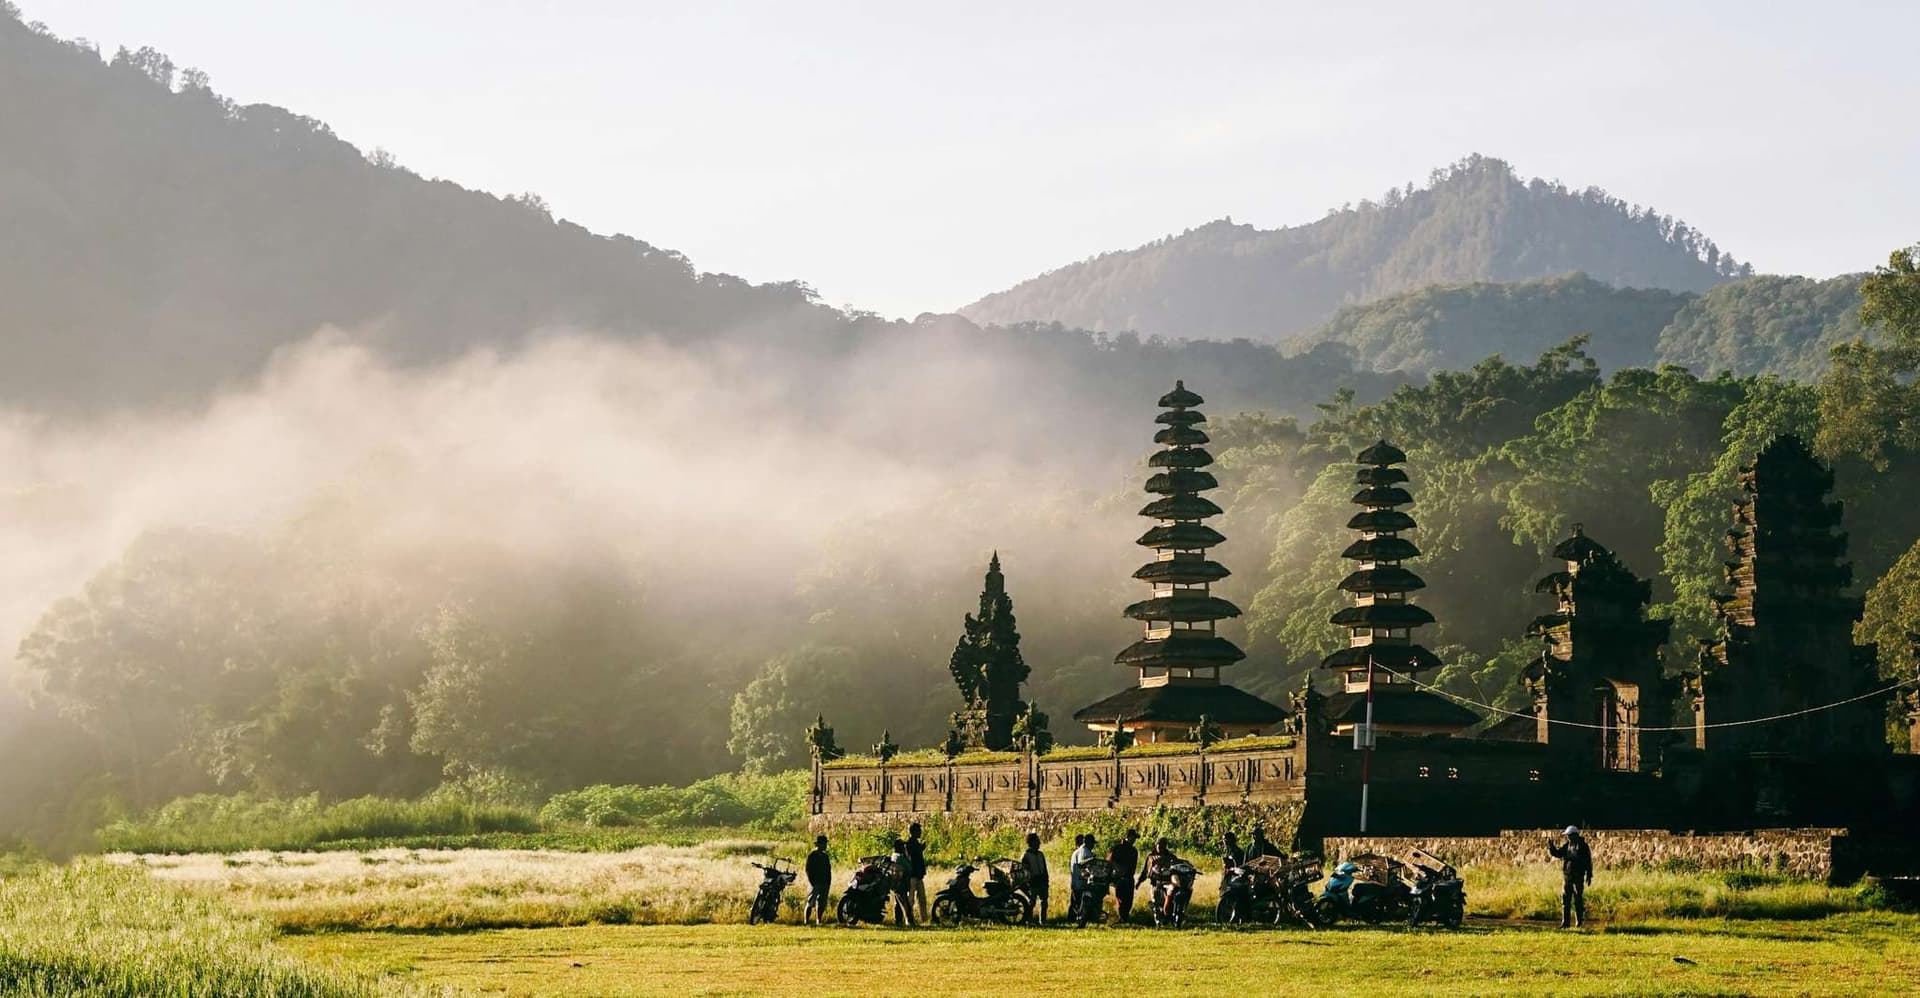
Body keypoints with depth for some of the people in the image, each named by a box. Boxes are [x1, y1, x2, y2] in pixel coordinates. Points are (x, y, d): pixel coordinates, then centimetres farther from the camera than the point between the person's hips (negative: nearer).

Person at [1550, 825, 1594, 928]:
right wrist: (1551, 847, -12)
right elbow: (1557, 853, 7)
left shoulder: (1583, 846, -5)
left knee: (1578, 900, -1)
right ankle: (1565, 922, 6)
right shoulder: (1567, 846, 11)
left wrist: (1589, 875, -7)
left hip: (1578, 877, -5)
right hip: (1566, 876, 5)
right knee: (1565, 900, 3)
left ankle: (1579, 922, 6)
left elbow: (1588, 861, -5)